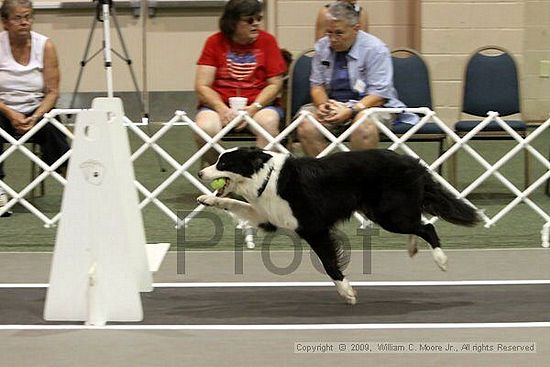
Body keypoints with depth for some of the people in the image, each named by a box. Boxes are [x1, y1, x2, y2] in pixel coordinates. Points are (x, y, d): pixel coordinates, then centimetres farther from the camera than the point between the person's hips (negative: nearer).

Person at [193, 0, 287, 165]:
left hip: (260, 103, 0)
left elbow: (275, 84, 2)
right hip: (219, 104, 0)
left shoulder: (267, 41, 5)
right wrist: (222, 109, -18)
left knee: (269, 123, -33)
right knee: (205, 128, -30)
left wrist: (254, 108, -15)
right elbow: (202, 86, -1)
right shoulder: (215, 42, 4)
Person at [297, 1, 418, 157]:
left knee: (363, 125, -39)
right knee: (306, 126, -27)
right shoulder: (322, 47, 4)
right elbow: (317, 85, 9)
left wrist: (351, 110, -27)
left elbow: (378, 95, -14)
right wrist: (323, 105, -14)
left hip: (369, 104, -4)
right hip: (333, 105, 4)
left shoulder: (375, 49, -10)